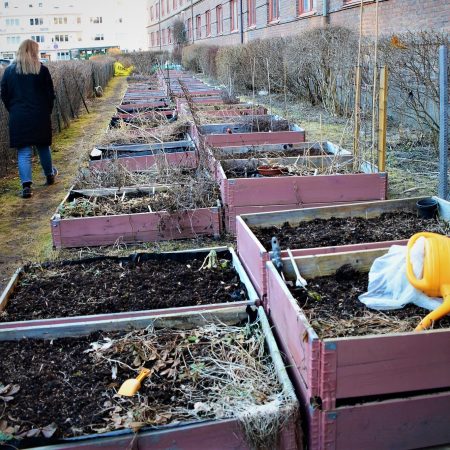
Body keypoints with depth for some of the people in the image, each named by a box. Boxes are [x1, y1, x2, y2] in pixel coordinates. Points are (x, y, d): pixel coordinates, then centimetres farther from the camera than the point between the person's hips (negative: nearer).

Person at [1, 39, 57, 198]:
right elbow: (50, 94, -1)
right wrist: (47, 111, 11)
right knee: (43, 147, 19)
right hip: (40, 116, 0)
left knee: (23, 152, 1)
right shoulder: (42, 70, -4)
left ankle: (26, 185, -10)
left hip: (18, 118, 0)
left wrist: (13, 111, 13)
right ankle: (50, 175, 36)